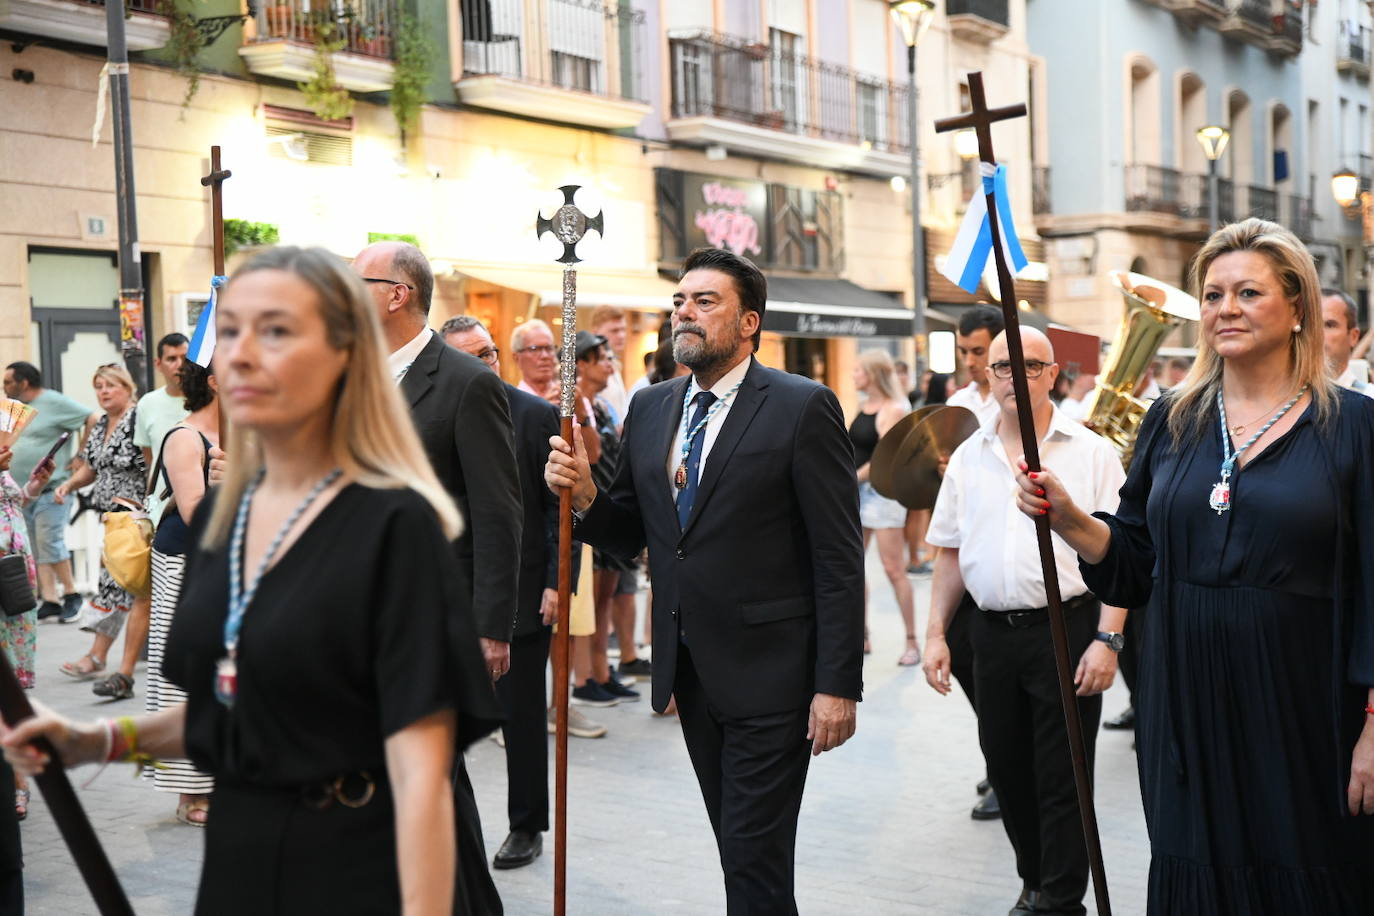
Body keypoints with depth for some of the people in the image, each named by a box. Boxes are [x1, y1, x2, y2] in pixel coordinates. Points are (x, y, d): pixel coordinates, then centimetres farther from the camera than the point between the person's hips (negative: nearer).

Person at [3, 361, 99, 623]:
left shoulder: (53, 402, -8)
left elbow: (93, 419, -12)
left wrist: (80, 456, -11)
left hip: (50, 488, -8)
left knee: (49, 543, -11)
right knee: (35, 550, 5)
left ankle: (71, 594, 3)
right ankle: (50, 601, 7)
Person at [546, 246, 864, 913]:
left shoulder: (802, 408, -9)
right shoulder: (650, 409, 10)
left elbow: (839, 559, -11)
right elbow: (630, 534, 13)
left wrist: (838, 684, -15)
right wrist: (584, 496, -9)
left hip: (768, 673, -6)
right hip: (689, 669, 6)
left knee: (755, 858, -2)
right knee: (739, 849, 17)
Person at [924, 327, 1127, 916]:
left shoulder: (1091, 453, -3)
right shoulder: (968, 457, 9)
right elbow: (950, 552, 13)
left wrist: (1107, 639, -14)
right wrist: (936, 633, 6)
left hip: (1066, 630, -4)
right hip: (993, 633, 5)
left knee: (1061, 778, 0)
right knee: (1006, 770, 14)